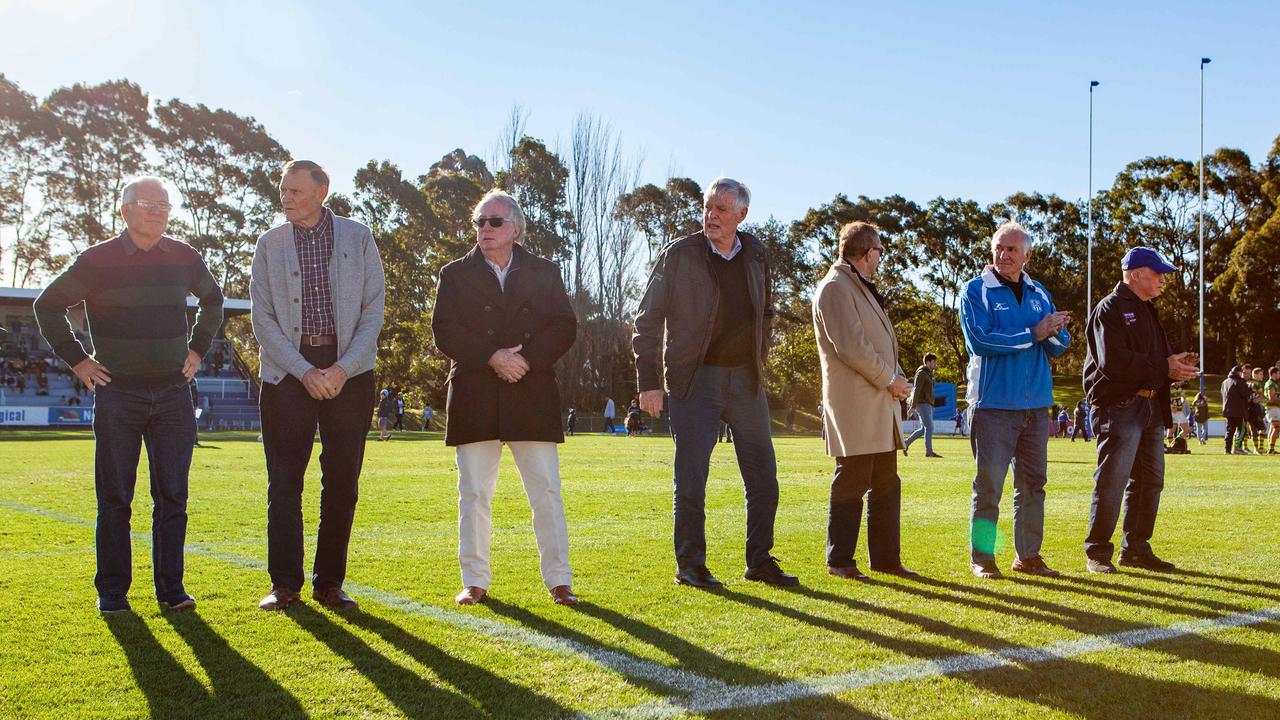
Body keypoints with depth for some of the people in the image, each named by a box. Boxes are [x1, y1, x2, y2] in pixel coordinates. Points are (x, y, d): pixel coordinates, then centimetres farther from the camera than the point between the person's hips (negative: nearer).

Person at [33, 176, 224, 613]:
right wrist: (76, 359, 3)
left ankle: (171, 588, 10)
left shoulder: (185, 258, 7)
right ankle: (112, 590, 11)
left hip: (173, 393, 3)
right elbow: (48, 306, 7)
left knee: (172, 496, 3)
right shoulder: (97, 261, -3)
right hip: (117, 393, -2)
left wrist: (197, 349, 17)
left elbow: (213, 301, 25)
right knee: (115, 498, 2)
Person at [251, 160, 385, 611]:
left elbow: (374, 309, 1)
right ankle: (285, 584, 7)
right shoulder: (269, 244, 7)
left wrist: (342, 369, -10)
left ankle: (329, 583, 11)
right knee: (283, 481, -1)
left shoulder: (358, 237, 5)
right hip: (287, 371, 0)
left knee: (342, 482, 2)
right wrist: (305, 371, -10)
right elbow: (262, 319, 2)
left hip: (349, 370, 0)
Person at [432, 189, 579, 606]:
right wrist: (492, 358, -14)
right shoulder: (455, 275, 11)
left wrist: (527, 358, -13)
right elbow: (444, 332, -1)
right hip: (475, 398, 0)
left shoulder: (545, 272, 12)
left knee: (546, 492, -1)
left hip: (533, 396, 0)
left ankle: (558, 580, 7)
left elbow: (565, 327, 2)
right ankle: (475, 581, 12)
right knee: (474, 494, 3)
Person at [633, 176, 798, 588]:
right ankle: (689, 565, 11)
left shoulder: (756, 256, 7)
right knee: (691, 478, -1)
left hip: (745, 378, 5)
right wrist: (648, 382, -9)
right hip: (694, 380, -4)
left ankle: (760, 561, 18)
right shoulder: (678, 256, -6)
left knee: (763, 475, 6)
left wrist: (759, 365, 14)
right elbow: (648, 321, -4)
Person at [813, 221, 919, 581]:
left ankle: (886, 558, 20)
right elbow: (850, 347, -19)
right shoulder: (835, 287, -10)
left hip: (881, 403, 10)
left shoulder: (861, 288, 22)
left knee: (886, 484, 12)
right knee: (851, 483, -5)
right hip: (854, 404, -10)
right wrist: (889, 379, -11)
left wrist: (897, 378, 8)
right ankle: (839, 561, 3)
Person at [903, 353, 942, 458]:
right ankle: (929, 451, -10)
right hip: (922, 404, -10)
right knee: (929, 427, -11)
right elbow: (916, 390, -17)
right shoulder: (921, 373, -11)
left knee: (924, 428, 9)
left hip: (928, 405, 10)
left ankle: (906, 443, 16)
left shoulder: (929, 373, 20)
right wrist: (913, 407, -21)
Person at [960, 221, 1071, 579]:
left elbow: (1060, 345, 9)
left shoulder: (1039, 294, 14)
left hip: (1036, 403, 6)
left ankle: (1029, 555, 20)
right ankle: (981, 557, 5)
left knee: (1033, 482, 10)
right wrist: (1033, 333, -14)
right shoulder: (976, 291, -2)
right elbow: (980, 340, -17)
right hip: (993, 402, -5)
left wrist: (1054, 333, -15)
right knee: (989, 482, -4)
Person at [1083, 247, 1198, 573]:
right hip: (1118, 407, -9)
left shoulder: (1148, 311, 22)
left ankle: (1136, 548, 22)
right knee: (1112, 481, -8)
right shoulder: (1110, 309, -8)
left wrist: (1178, 365, 0)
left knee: (1150, 481, 12)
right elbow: (1114, 362, -19)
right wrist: (1163, 369, -17)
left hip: (1151, 406, 9)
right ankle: (1097, 553, 0)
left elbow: (1159, 358, 22)